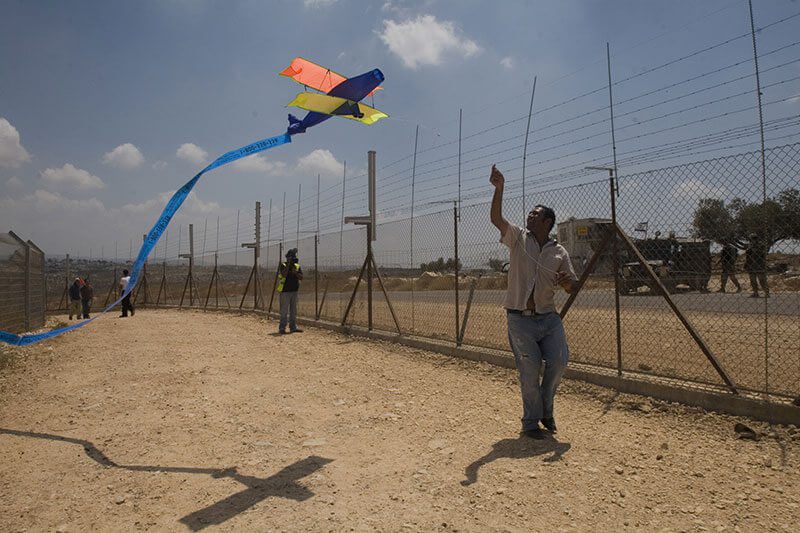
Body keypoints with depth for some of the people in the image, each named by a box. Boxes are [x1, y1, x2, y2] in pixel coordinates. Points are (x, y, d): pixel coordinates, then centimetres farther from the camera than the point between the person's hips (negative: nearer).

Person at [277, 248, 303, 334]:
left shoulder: (297, 266, 8)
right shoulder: (283, 265, -6)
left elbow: (301, 277, 1)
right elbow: (284, 274, -24)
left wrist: (296, 273, -16)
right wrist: (288, 264, -21)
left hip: (294, 291, 6)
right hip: (285, 291, -5)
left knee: (293, 310, 10)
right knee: (284, 311, -5)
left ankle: (293, 327, 16)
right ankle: (282, 328, -1)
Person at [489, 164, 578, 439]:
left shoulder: (559, 252, 8)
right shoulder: (518, 237, 3)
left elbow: (572, 287, 9)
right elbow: (496, 218, -14)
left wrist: (567, 281, -15)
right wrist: (499, 188, -25)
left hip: (548, 317, 2)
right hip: (520, 319, -2)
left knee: (559, 361, -8)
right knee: (529, 371, 0)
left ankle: (545, 408, 20)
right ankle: (531, 421, 19)